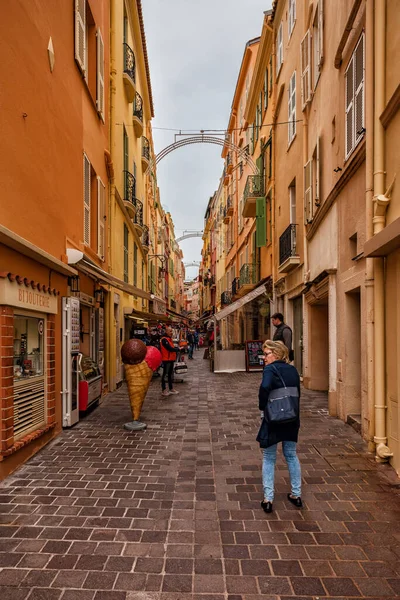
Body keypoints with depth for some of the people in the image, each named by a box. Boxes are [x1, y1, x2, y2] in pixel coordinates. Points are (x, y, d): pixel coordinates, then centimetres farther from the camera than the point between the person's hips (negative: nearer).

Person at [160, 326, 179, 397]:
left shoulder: (169, 339, 15)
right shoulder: (164, 339, -17)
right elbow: (170, 349, -22)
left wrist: (176, 347, -1)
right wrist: (178, 349, -13)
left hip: (171, 359, 10)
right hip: (166, 360, -10)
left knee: (170, 374, 16)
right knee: (165, 375, -3)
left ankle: (171, 389, 26)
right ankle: (164, 391, 3)